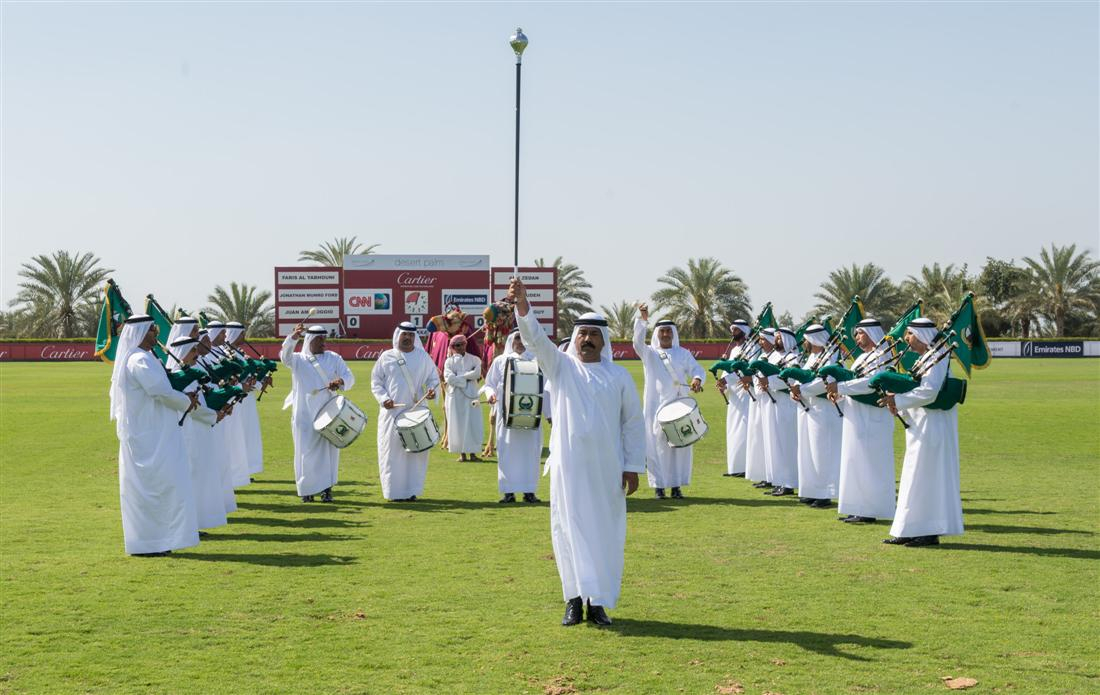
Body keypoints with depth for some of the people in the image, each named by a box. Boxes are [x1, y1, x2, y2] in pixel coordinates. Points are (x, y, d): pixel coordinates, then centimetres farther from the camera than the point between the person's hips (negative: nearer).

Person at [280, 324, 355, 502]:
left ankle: (326, 488, 8)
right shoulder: (298, 359, 5)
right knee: (306, 451, -1)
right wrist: (293, 338, -34)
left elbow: (350, 377, 1)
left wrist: (340, 381, -23)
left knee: (328, 449, 0)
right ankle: (306, 489, 9)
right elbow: (284, 355, -16)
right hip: (305, 415, -1)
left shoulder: (334, 358, 9)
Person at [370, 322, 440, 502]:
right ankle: (394, 492, 4)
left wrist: (432, 389, -9)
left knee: (416, 450, -1)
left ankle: (412, 491, 7)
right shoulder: (386, 357, 5)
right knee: (392, 451, -2)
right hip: (392, 412, -1)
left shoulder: (423, 357, 8)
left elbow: (433, 377, 12)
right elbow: (376, 381, 7)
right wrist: (383, 398, -8)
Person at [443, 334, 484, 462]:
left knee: (473, 424, -4)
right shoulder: (449, 361, 8)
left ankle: (472, 452, 1)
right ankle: (462, 453, 5)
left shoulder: (474, 359, 9)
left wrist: (459, 376, -9)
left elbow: (477, 374, -10)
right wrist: (467, 378, -9)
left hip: (471, 395, 0)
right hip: (455, 396, 0)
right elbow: (449, 378, -8)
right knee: (458, 424, -1)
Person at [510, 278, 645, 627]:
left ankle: (599, 602, 10)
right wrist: (522, 304, -26)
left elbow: (633, 423, 7)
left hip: (607, 469, 1)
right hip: (569, 467, 0)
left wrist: (633, 466, 0)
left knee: (605, 533, 2)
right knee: (569, 530, -1)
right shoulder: (560, 366, 7)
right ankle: (575, 598, 5)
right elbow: (536, 338, -9)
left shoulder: (619, 376, 7)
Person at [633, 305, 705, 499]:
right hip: (656, 406, -2)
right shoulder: (649, 353, 6)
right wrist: (642, 320, -28)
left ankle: (677, 485, 6)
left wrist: (697, 379, -21)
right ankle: (659, 486, 1)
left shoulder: (683, 354, 13)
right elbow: (638, 342, -14)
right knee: (657, 444, -4)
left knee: (680, 445, 0)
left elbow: (697, 369, 3)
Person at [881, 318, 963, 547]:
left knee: (926, 476, -6)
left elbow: (929, 392, -27)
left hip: (932, 427, -10)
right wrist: (897, 398, -2)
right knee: (916, 478, 11)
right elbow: (916, 389, 17)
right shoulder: (924, 359, 16)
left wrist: (899, 400, -20)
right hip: (920, 427, 10)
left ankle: (931, 532, 0)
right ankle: (913, 531, 15)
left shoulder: (936, 358, -15)